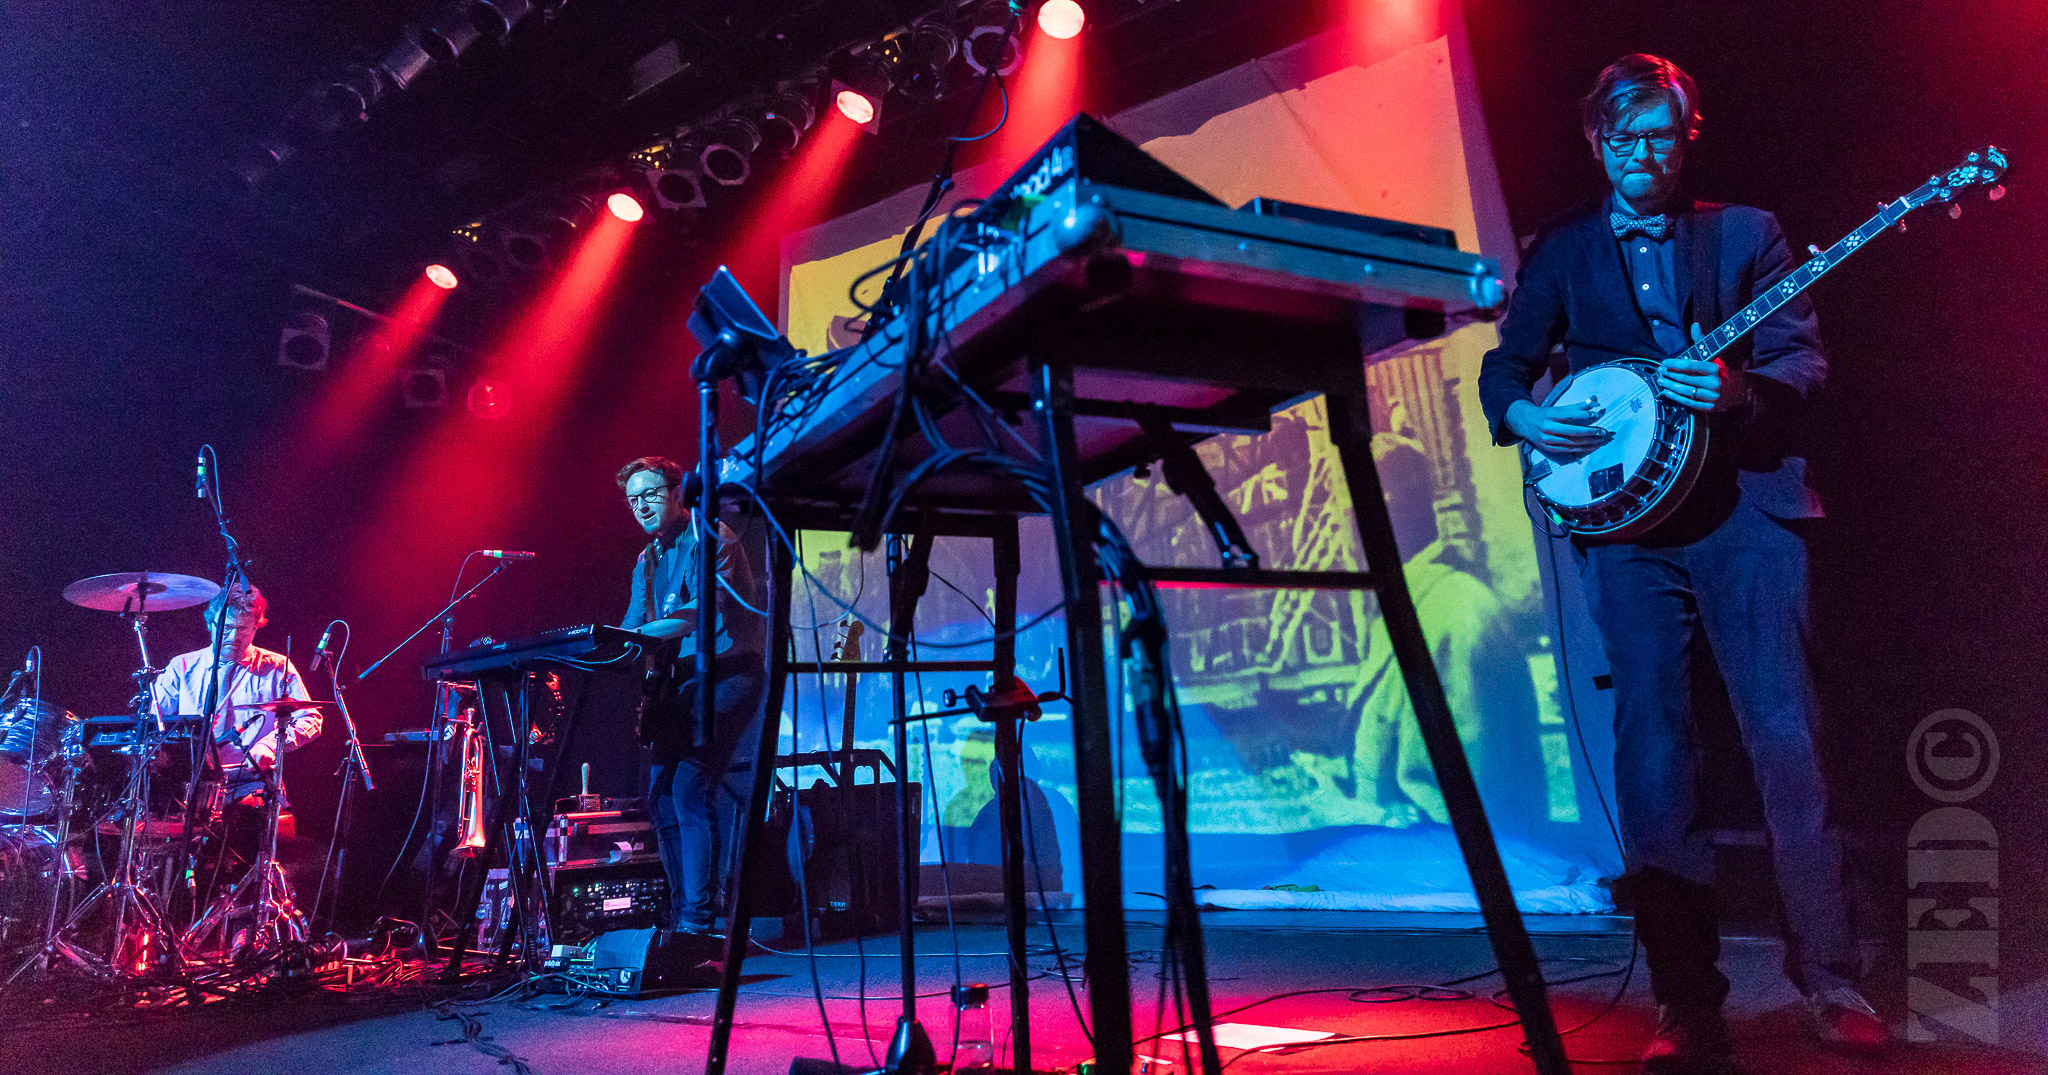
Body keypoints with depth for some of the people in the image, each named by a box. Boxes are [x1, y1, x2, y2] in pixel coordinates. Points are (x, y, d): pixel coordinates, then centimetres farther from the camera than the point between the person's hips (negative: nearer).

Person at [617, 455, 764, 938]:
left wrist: (643, 633, -34)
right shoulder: (647, 561, 19)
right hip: (676, 684, 9)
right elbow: (632, 629, 17)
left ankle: (698, 921, -15)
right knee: (661, 798, 6)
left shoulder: (710, 537, -7)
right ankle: (681, 915, 16)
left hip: (724, 677, -9)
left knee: (690, 791, -18)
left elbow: (702, 611, -22)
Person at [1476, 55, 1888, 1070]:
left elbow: (1803, 356, 5)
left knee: (1786, 737, -7)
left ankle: (1831, 981, 9)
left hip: (1743, 502, 0)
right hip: (1622, 510, 1)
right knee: (1651, 752, -2)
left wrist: (1739, 393, -17)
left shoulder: (1745, 232, 13)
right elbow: (1505, 366, 12)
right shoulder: (1560, 250, 16)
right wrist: (1524, 418, -10)